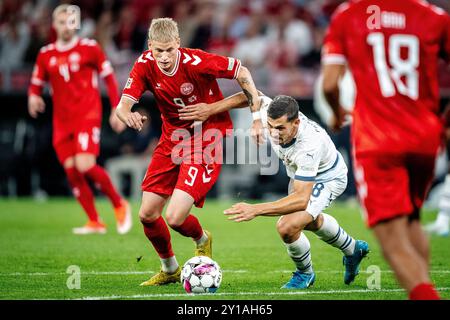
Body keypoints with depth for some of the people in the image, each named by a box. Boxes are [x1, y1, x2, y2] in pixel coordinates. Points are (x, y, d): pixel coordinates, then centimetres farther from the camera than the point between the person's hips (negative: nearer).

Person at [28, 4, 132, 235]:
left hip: (87, 116, -4)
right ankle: (94, 222, 9)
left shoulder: (89, 48, 0)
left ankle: (119, 204, 3)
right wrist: (33, 97, -7)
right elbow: (37, 83, 16)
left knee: (85, 166, -19)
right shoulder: (46, 55, 9)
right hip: (62, 120, 4)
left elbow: (109, 78, 4)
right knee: (72, 171, -1)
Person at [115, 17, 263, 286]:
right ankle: (170, 269, 31)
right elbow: (123, 105, -15)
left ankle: (202, 240, 21)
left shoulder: (195, 62, -24)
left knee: (175, 218, -17)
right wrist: (129, 116, -40)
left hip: (206, 140, -5)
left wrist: (258, 117, -11)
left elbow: (242, 73, -11)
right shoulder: (145, 65, -11)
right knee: (147, 214, 4)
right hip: (172, 139, 5)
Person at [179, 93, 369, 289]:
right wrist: (211, 109, -20)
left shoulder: (309, 145, -46)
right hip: (301, 174, 8)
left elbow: (301, 199, -46)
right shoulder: (270, 112, -31)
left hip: (328, 178, -8)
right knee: (310, 221, 33)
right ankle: (353, 249, 60)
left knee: (287, 227, -26)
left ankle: (305, 273, 5)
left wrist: (255, 210, -54)